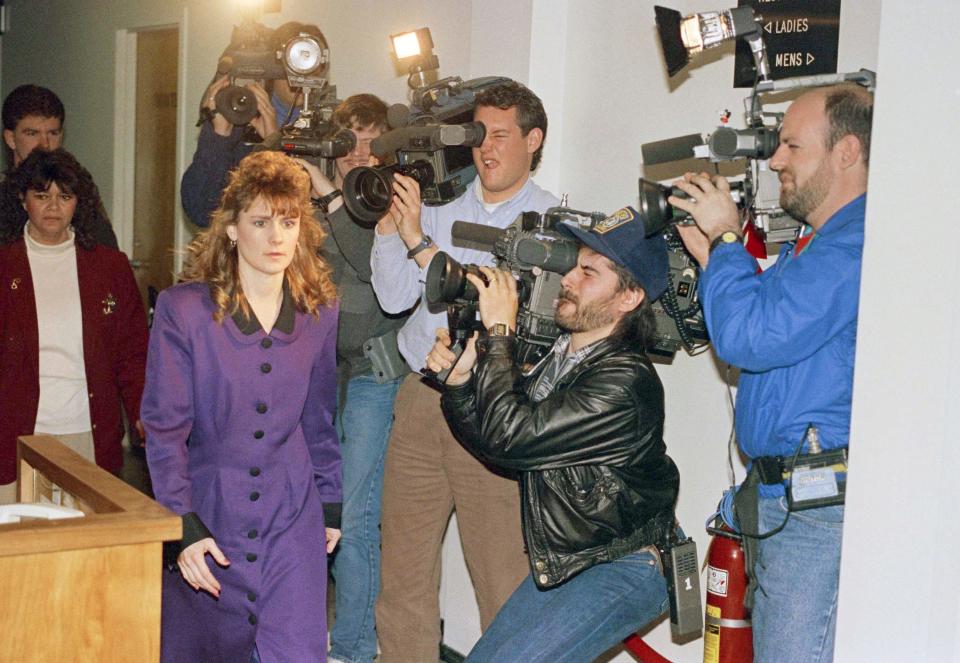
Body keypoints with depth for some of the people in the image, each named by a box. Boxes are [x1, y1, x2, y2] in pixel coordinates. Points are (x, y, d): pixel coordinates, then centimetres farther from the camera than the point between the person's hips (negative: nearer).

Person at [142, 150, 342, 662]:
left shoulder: (320, 311, 3)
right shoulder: (182, 309, -8)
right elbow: (163, 427, -8)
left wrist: (331, 504, 15)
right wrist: (183, 525, -14)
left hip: (291, 523, 2)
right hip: (207, 512, -2)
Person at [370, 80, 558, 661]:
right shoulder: (441, 209, 13)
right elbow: (396, 298, 8)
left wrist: (419, 242, -14)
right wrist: (388, 220, -3)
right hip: (421, 401, 4)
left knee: (504, 580, -3)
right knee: (403, 571, 8)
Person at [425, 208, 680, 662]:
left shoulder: (624, 382, -26)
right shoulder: (556, 356, 1)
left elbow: (511, 437, -31)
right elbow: (498, 447, 6)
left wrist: (498, 332, -23)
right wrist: (460, 378, -8)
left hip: (621, 572, -9)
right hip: (559, 564, 9)